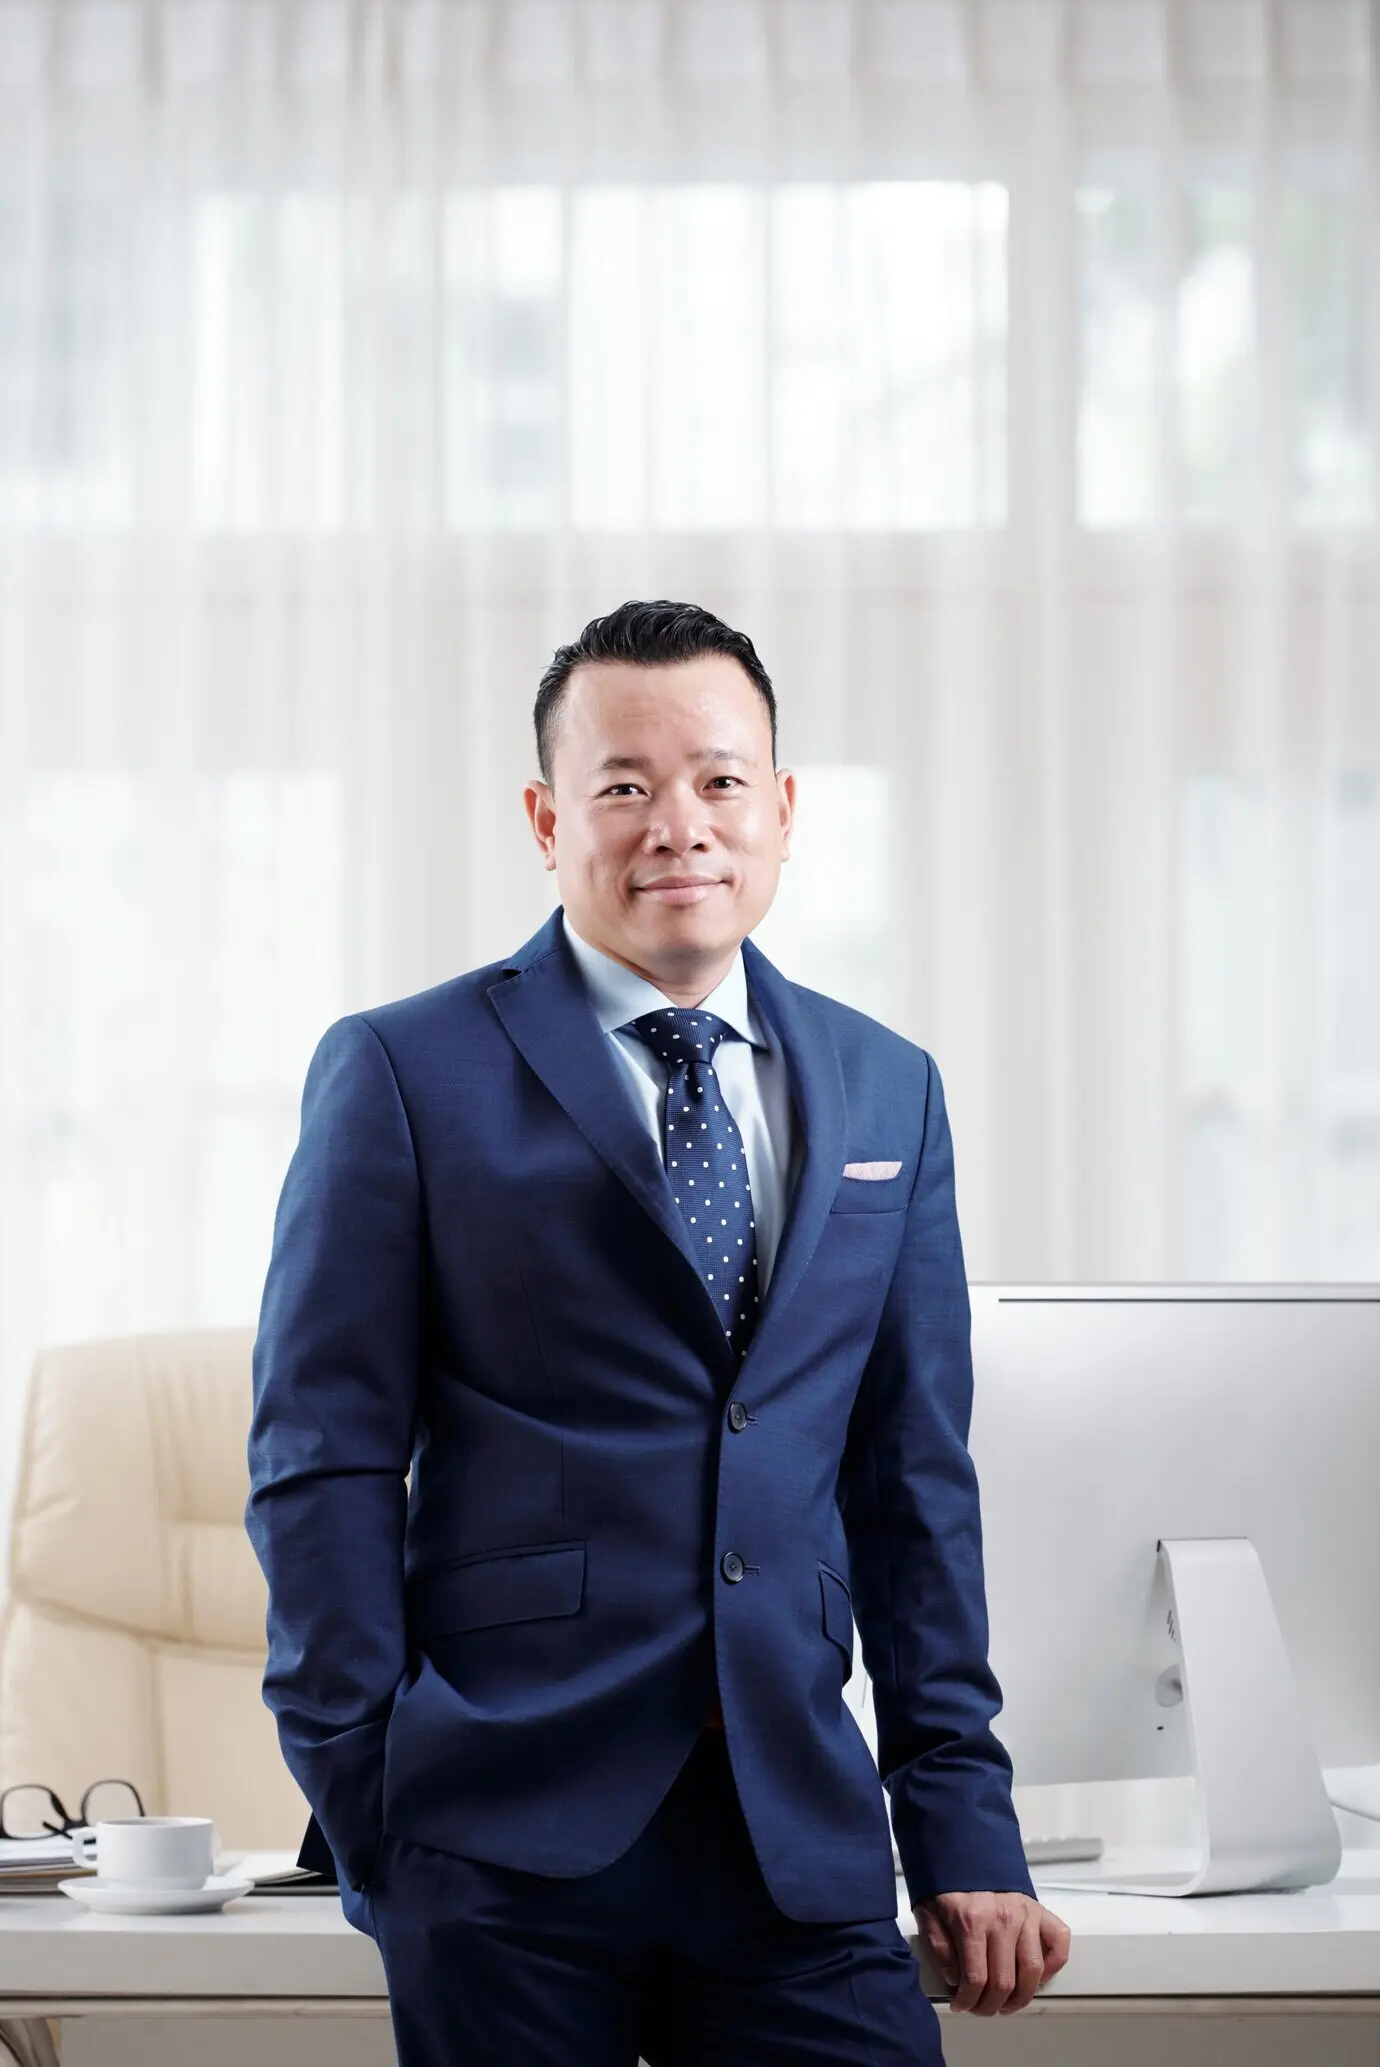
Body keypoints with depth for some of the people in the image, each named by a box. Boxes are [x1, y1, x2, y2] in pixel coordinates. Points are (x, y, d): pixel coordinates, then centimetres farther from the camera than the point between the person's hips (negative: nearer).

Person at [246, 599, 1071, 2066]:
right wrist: (368, 1804, -7)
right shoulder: (404, 1077, 1)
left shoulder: (887, 1091, 14)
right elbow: (323, 1462, -1)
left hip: (801, 1841, 3)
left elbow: (915, 1478, 14)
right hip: (508, 1841, -3)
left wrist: (963, 1825, 9)